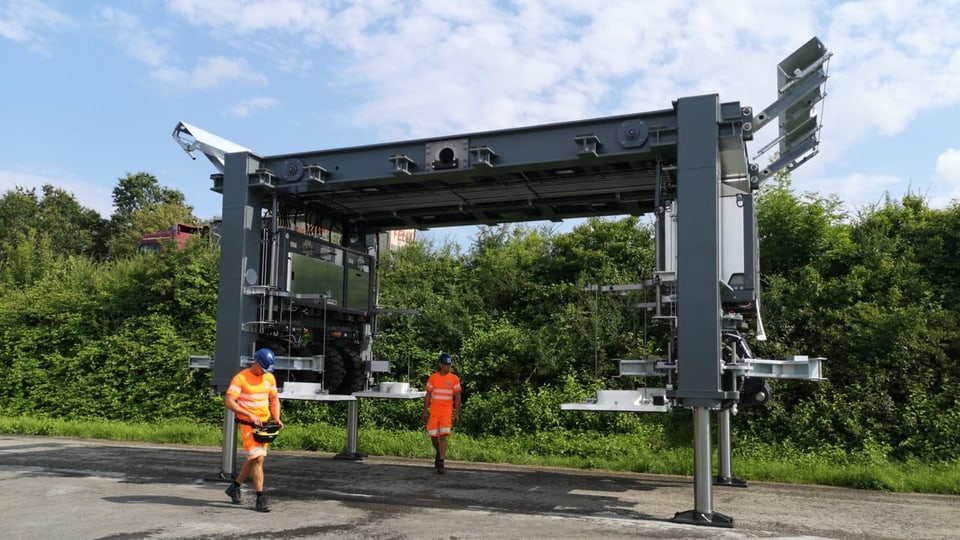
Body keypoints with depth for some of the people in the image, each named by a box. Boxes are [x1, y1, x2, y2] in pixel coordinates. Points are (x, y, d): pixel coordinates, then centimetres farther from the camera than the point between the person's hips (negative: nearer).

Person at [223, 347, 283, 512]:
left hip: (264, 424, 7)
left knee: (253, 458, 16)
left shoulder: (270, 378, 5)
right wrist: (250, 415, -25)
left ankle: (235, 486, 36)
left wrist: (277, 418, 0)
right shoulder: (241, 378, -14)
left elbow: (274, 399, 15)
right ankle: (260, 498, -7)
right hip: (248, 424, -7)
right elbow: (229, 402, -18)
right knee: (258, 458, -12)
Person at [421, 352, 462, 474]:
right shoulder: (433, 378, 3)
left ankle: (440, 463, -9)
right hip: (434, 411, 2)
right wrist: (425, 411, 3)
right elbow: (428, 395, 7)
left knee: (443, 436, -11)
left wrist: (457, 414, -2)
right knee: (433, 436, 6)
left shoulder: (454, 379, 1)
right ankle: (439, 453, 36)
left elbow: (457, 397, 3)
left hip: (447, 411, -2)